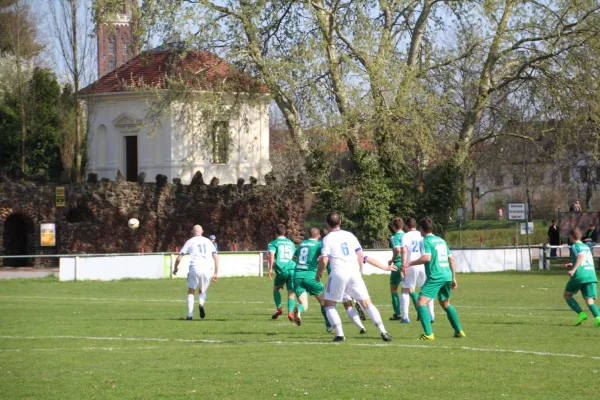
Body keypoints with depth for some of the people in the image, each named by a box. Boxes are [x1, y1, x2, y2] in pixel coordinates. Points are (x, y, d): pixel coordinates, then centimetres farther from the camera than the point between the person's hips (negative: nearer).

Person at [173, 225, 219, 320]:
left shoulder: (190, 242, 11)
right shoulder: (208, 242, 19)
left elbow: (179, 258, 8)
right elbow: (216, 257, 10)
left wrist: (175, 268, 27)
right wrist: (216, 273, 12)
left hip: (195, 267, -2)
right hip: (208, 269, 2)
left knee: (191, 291, 13)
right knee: (202, 291, 20)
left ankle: (190, 315, -1)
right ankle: (201, 303, -13)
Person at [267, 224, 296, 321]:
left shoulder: (273, 243, 8)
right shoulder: (291, 243, 21)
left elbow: (271, 254, -10)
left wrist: (270, 268, -13)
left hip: (281, 269, -2)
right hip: (292, 268, 2)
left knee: (276, 288, 21)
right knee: (291, 293, 6)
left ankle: (278, 308, 6)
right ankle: (290, 311, -13)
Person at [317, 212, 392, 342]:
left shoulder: (327, 239, -1)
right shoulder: (349, 235, 11)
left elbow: (324, 260, -9)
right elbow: (361, 255, 11)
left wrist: (319, 273, 8)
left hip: (338, 274, -3)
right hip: (354, 273, 3)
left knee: (328, 305, 12)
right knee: (367, 304, 8)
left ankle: (340, 334, -1)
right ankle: (383, 332, 0)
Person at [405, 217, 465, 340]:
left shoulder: (426, 241, -4)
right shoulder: (441, 240, 19)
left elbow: (427, 257, -21)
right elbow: (452, 259, 20)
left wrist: (411, 263, -11)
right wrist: (453, 278, 26)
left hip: (435, 277, -8)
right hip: (447, 275, 8)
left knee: (421, 303, -11)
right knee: (446, 304, 26)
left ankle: (429, 334, -24)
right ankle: (459, 331, 30)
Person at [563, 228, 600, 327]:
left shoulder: (574, 246, 0)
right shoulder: (586, 247, 23)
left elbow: (581, 256, -19)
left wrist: (573, 269, -24)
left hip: (580, 275, -6)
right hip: (592, 275, 6)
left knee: (567, 295, 15)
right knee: (589, 301, 0)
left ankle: (581, 314, -4)